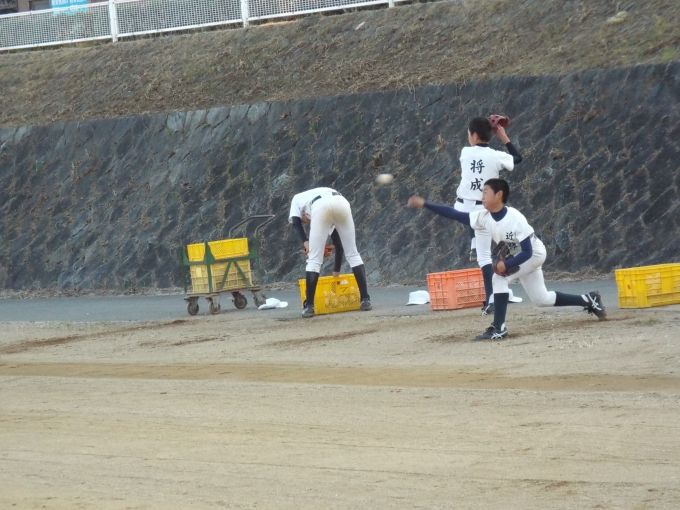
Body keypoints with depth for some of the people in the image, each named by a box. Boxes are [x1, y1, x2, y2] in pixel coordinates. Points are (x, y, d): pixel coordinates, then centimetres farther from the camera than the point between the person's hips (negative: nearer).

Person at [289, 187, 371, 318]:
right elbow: (338, 243, 45)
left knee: (314, 259, 5)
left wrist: (305, 242, 5)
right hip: (342, 203, 4)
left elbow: (296, 222, 14)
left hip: (321, 208, -4)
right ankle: (365, 300, 14)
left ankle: (309, 306, 3)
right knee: (352, 254, 18)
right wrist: (336, 271, 51)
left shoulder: (297, 198, 39)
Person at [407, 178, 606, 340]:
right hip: (519, 256, 8)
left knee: (499, 277, -26)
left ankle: (498, 328, -24)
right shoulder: (484, 217, -15)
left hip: (535, 253, -8)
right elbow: (454, 214, -17)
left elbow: (527, 251, -31)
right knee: (541, 299, 14)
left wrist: (506, 265, -38)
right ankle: (588, 300, 29)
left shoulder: (515, 219, -34)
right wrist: (424, 204, -23)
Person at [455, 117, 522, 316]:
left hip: (461, 208, 1)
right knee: (485, 256, 3)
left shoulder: (465, 152, -5)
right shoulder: (497, 157, -7)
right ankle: (490, 300, -8)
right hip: (484, 210, -1)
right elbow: (518, 158, 13)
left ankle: (474, 247, 29)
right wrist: (503, 136, 15)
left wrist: (487, 127, 17)